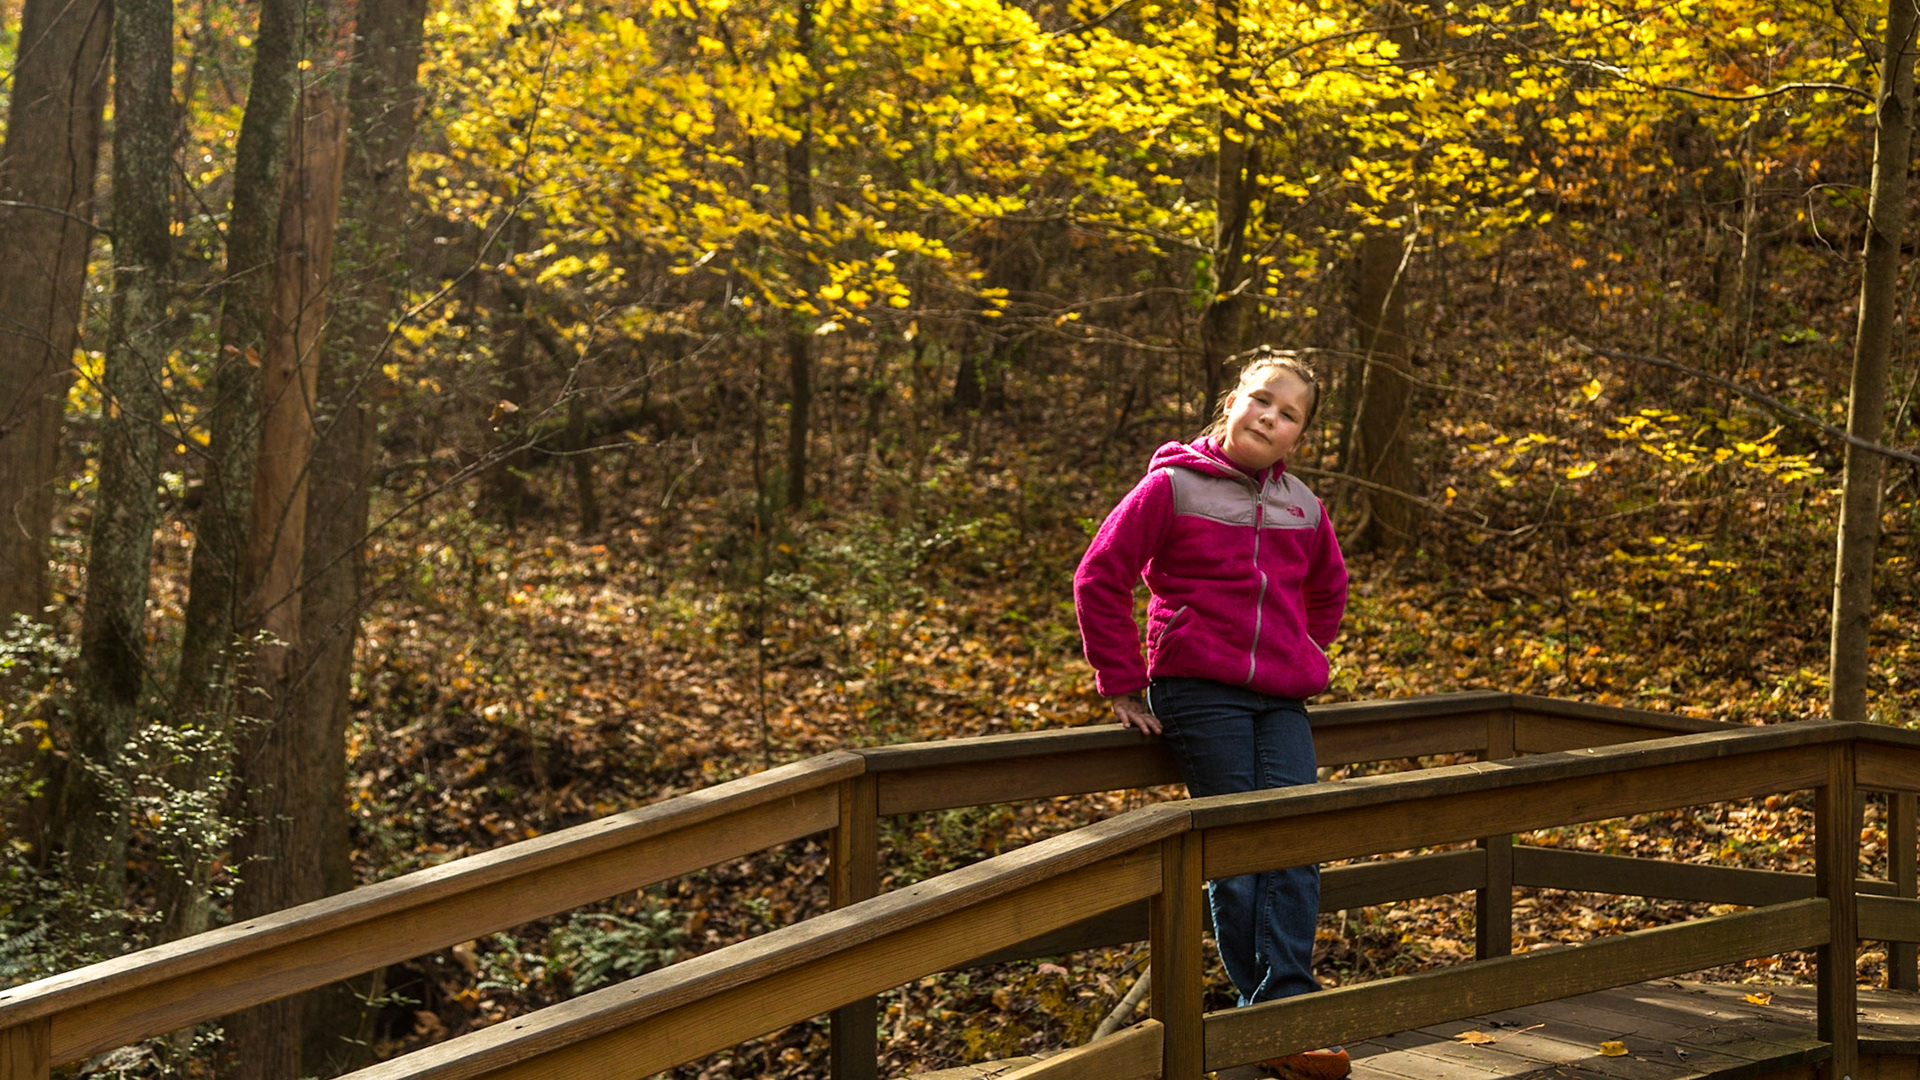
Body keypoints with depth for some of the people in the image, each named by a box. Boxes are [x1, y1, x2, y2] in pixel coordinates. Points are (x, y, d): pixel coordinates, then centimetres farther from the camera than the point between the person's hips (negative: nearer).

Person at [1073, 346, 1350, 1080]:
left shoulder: (1302, 508, 13)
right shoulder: (1174, 487, -2)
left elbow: (1327, 593, 32)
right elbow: (1100, 579, -2)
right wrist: (1122, 685, -2)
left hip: (1281, 702, 5)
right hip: (1199, 693, -5)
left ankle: (1285, 1006, -9)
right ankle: (1268, 1016, 0)